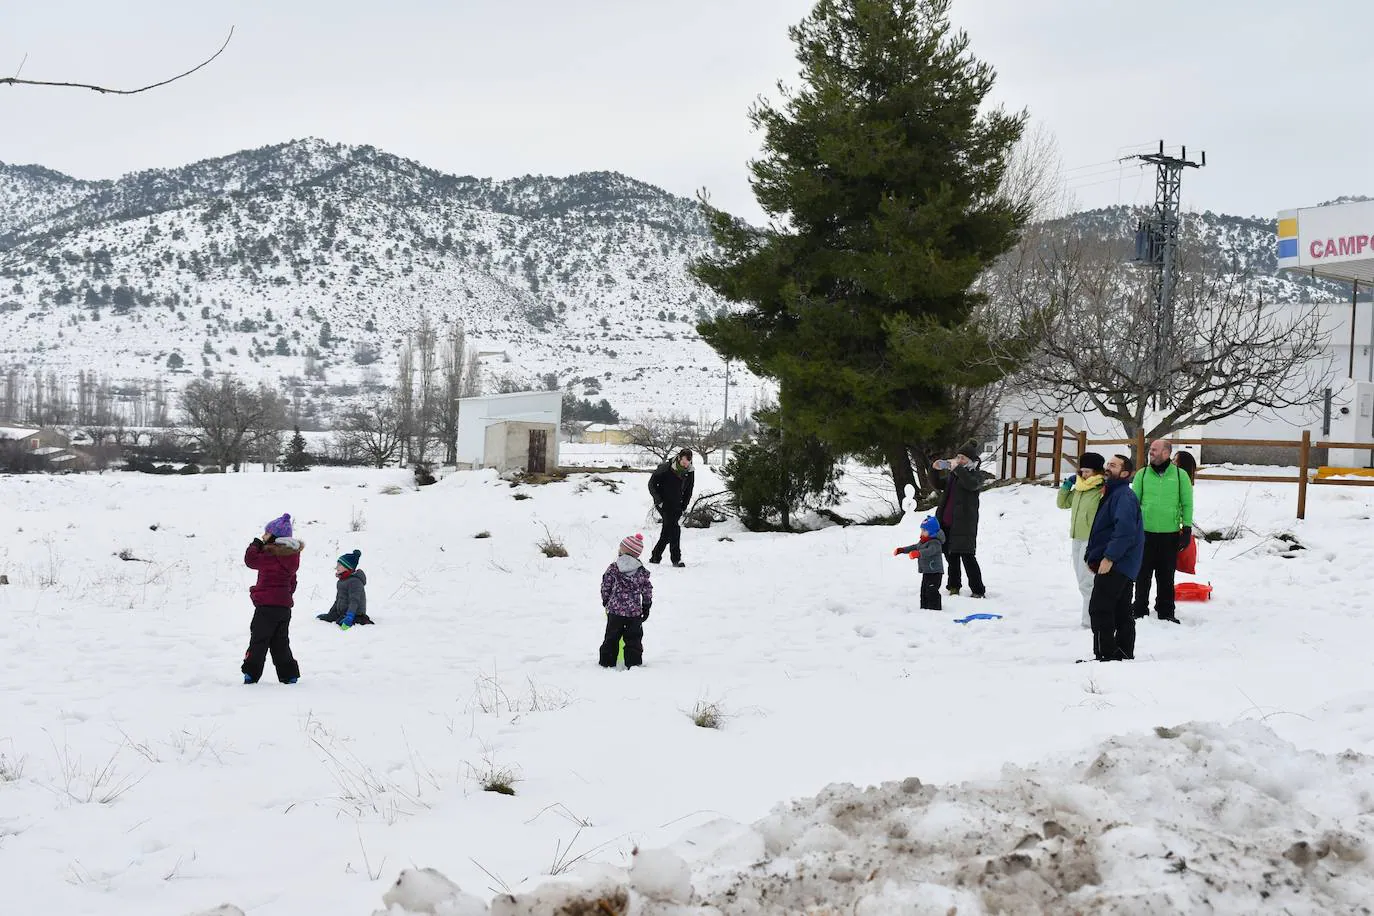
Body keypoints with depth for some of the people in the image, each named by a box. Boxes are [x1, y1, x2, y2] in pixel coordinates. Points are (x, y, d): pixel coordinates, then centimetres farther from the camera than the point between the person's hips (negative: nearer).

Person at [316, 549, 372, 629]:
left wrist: (349, 618, -33)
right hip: (343, 615, 9)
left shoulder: (354, 581, -10)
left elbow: (354, 601, -21)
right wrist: (330, 615, 26)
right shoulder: (341, 581, 21)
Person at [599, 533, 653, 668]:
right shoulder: (642, 572, -2)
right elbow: (647, 591, 3)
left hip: (615, 610, 0)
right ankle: (633, 662, 9)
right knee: (634, 638, 10)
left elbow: (605, 587, 0)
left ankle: (607, 661, 15)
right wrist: (646, 607, 14)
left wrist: (606, 601, 16)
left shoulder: (613, 569, -7)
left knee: (612, 637, 11)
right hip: (635, 611, 1)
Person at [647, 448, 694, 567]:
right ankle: (676, 558, -14)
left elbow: (688, 491, 14)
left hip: (676, 505, 6)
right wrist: (659, 501, -13)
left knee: (667, 532, 6)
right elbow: (652, 484, -8)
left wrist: (684, 506, 6)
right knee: (674, 528, -19)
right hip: (664, 504, -6)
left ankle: (655, 556, 20)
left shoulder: (689, 472, 0)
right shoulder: (665, 468, -16)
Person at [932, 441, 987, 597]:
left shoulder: (976, 474, -3)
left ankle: (978, 590, -5)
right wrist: (936, 470, 3)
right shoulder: (953, 474, 17)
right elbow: (939, 484, 22)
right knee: (951, 555, 13)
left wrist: (957, 468, -28)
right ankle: (954, 585, 26)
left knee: (967, 556, -10)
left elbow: (972, 484, -24)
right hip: (948, 523, 7)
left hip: (964, 524, -7)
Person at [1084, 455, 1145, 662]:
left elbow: (1125, 529, -27)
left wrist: (1109, 557, -27)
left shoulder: (1124, 495, -14)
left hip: (1115, 564, -11)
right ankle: (1124, 653, 18)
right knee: (1122, 611, 13)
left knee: (1099, 608, -10)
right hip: (1121, 565, 11)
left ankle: (1106, 655, -10)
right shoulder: (1112, 494, 20)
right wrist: (1092, 557, 19)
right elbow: (1103, 528, 26)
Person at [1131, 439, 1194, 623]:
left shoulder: (1180, 475, 1)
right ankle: (1140, 611, 15)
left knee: (1166, 575, 7)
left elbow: (1187, 504, 5)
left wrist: (1187, 528, 1)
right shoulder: (1142, 474, 4)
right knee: (1143, 574, 5)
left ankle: (1166, 612, 18)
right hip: (1145, 532, 1)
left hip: (1170, 534, -1)